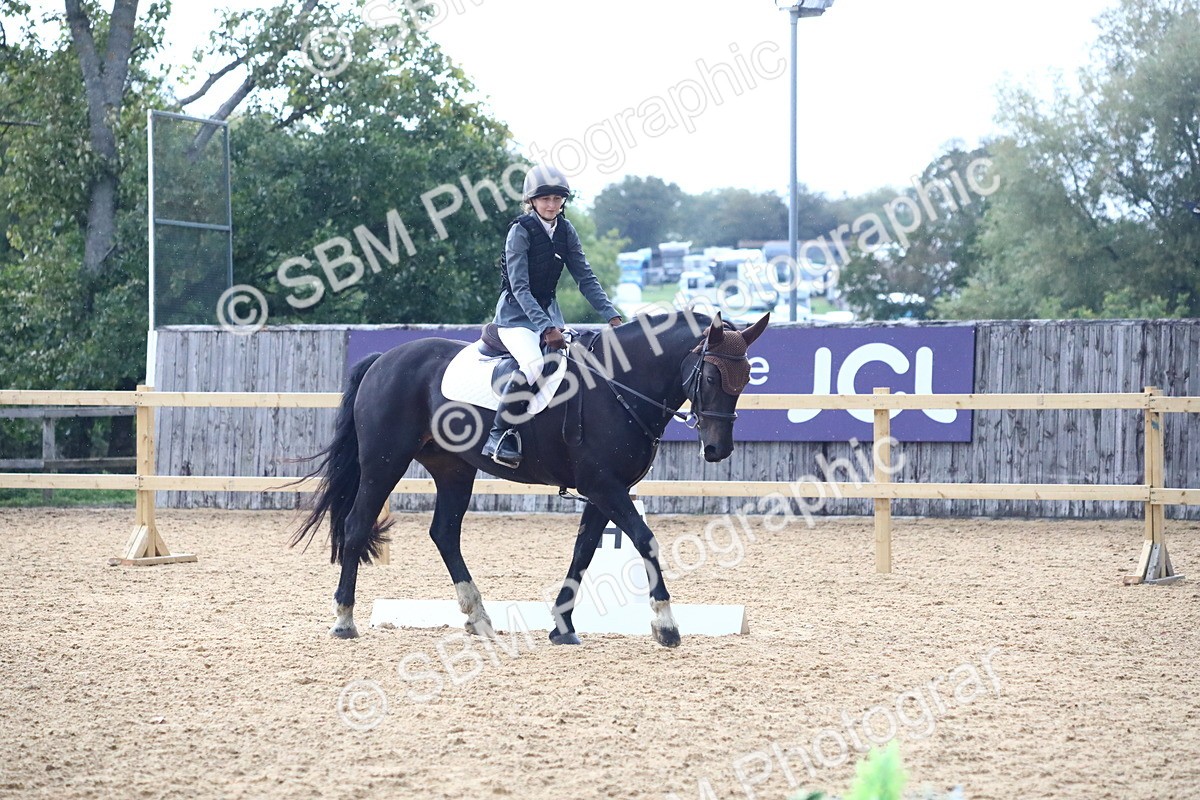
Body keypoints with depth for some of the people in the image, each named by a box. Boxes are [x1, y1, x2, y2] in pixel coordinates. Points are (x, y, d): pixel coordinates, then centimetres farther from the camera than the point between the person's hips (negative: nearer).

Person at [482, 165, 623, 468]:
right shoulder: (521, 230, -14)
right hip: (516, 315, -7)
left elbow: (585, 278, 5)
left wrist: (612, 315, -8)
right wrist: (546, 328, -31)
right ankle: (500, 436, -25)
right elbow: (520, 287, -21)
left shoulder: (565, 231, 4)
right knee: (534, 364, -31)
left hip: (548, 311, 7)